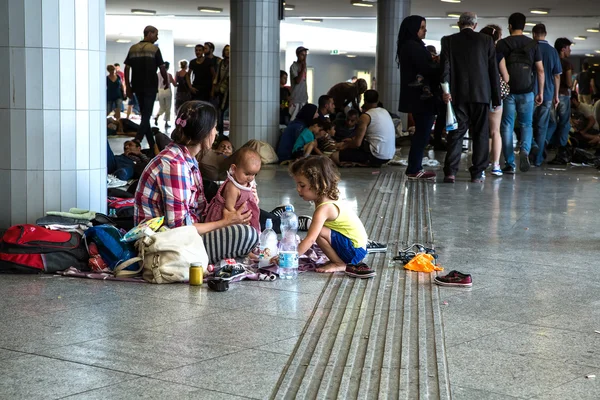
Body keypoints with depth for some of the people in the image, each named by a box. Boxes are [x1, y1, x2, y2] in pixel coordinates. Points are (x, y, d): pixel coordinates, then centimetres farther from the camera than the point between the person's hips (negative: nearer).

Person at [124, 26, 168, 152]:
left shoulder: (133, 49, 9)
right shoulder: (154, 49, -5)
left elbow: (127, 68, 7)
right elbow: (162, 68, -6)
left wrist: (128, 87, 10)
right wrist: (166, 81, 11)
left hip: (137, 87, 5)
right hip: (150, 87, -5)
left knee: (144, 114, 13)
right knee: (147, 115, -5)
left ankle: (152, 144, 16)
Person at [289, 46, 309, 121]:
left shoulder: (304, 66, 15)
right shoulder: (294, 66, -8)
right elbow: (297, 81, -19)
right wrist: (303, 68, -18)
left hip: (304, 98, 7)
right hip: (296, 99, -7)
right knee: (294, 119, -9)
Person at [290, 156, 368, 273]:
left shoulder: (324, 209, -22)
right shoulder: (328, 201, 6)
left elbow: (310, 239, -30)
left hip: (354, 250, -10)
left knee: (318, 232, -24)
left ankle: (340, 264, -9)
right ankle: (338, 260, 11)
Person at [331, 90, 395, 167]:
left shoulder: (365, 117, -12)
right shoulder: (385, 111, 12)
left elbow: (357, 143, -15)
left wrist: (344, 146, 6)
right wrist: (351, 140, 23)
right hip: (389, 155, 8)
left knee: (335, 156, -11)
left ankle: (367, 163, -13)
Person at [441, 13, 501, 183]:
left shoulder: (448, 41, 4)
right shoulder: (486, 40, 4)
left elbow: (445, 67, -6)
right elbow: (493, 70, 4)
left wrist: (445, 90, -12)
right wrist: (496, 97, 6)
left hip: (457, 95, 0)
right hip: (481, 94, 0)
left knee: (456, 133, 4)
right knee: (480, 134, 6)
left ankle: (450, 172, -5)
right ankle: (477, 174, 6)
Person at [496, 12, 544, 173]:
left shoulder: (502, 44, -1)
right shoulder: (533, 44, 4)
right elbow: (540, 70, 4)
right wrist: (540, 92, 11)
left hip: (507, 91, -1)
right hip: (526, 92, 1)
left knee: (507, 127, 6)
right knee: (526, 125, 12)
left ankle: (510, 164, 4)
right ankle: (524, 150, -16)